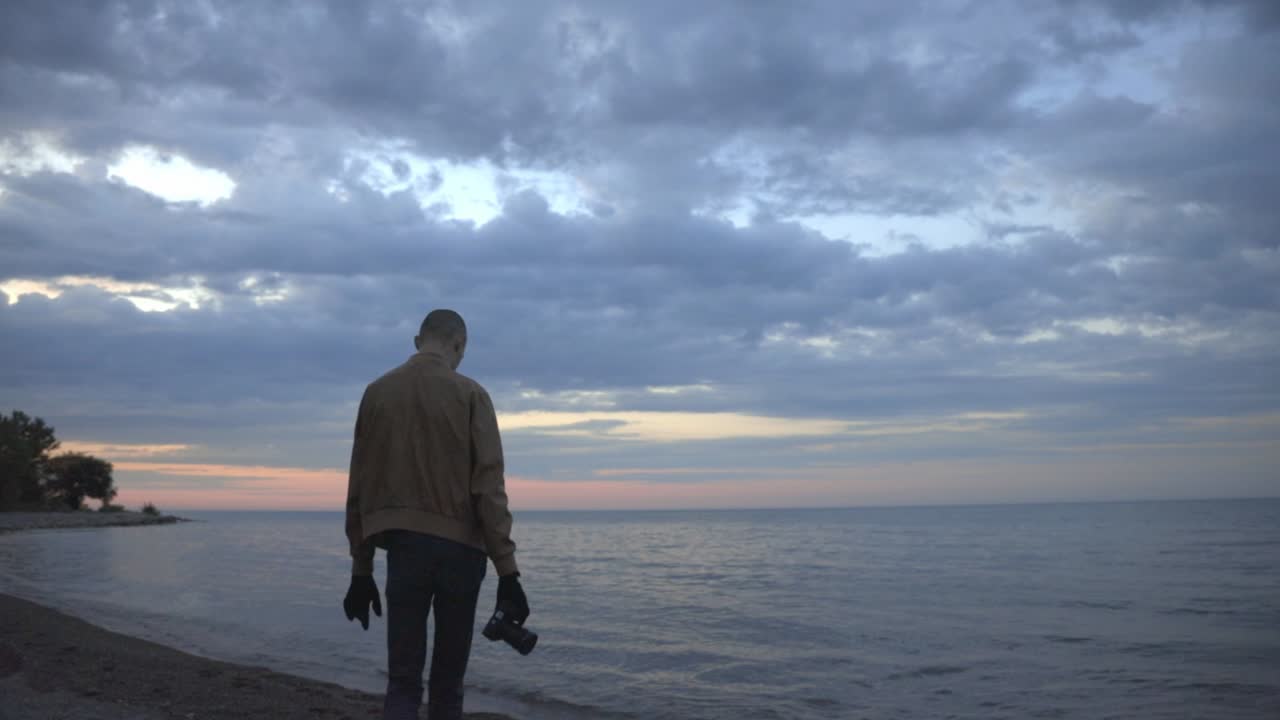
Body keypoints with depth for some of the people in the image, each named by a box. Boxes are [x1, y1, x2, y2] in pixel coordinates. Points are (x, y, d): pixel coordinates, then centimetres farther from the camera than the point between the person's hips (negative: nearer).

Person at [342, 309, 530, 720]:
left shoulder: (377, 393, 7)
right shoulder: (469, 394, -4)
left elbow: (360, 488, 9)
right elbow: (489, 487, -10)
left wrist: (360, 569, 14)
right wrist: (507, 569, -10)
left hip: (403, 544, 2)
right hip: (460, 546, -2)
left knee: (402, 681, 3)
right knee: (447, 683, 11)